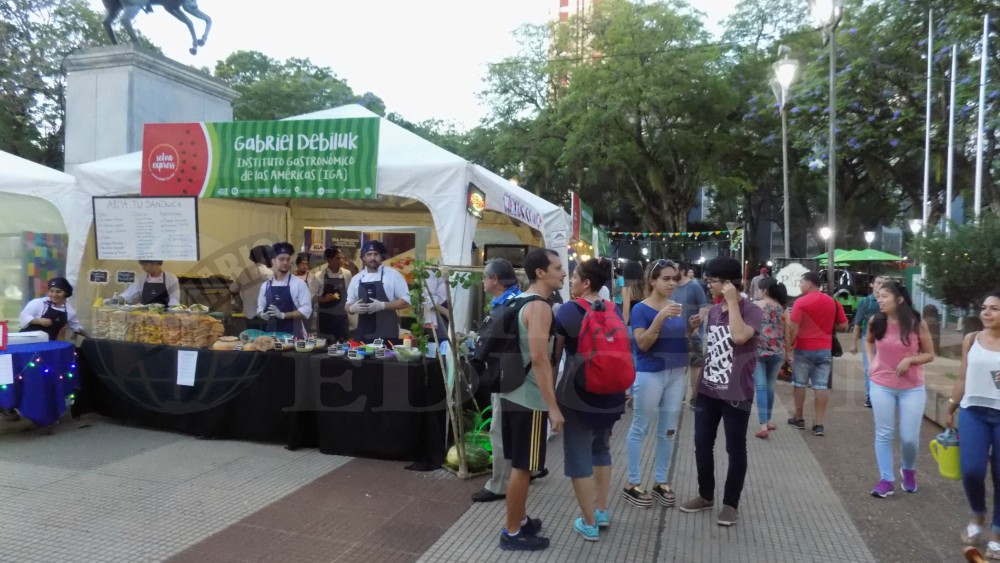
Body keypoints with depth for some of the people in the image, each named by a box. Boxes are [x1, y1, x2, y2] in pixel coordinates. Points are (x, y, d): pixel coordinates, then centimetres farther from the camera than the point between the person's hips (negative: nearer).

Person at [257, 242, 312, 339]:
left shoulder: (299, 284, -5)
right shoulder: (265, 285, 8)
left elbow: (306, 310, -10)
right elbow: (260, 309, 17)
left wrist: (283, 315, -18)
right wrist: (263, 315, -6)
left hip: (293, 335, -3)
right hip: (271, 335, 4)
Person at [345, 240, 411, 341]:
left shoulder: (393, 274, -2)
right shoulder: (356, 279, 10)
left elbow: (405, 301, -4)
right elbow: (349, 305, 18)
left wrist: (382, 305, -16)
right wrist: (352, 308, -6)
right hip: (363, 335, 4)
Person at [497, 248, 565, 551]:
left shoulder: (519, 301, 11)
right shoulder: (539, 307, -18)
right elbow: (539, 359, -26)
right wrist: (554, 407, -24)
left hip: (513, 393, 9)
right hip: (530, 398, -9)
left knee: (520, 464, 19)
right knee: (522, 466, 2)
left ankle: (520, 520, 32)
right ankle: (512, 532, 14)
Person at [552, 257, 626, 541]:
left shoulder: (567, 311, -9)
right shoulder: (614, 310, 6)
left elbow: (554, 355, -4)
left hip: (578, 393, -6)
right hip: (611, 393, 6)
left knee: (579, 456, 6)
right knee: (601, 448, 23)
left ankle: (589, 524, 13)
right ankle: (602, 512, 32)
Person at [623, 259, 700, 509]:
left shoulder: (678, 307, 9)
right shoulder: (641, 308, -9)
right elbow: (642, 343, -18)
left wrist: (691, 327, -2)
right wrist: (661, 317, -28)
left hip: (677, 373, 6)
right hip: (649, 375, -6)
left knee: (668, 430, 11)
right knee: (641, 428, 2)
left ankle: (660, 482, 23)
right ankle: (633, 484, 12)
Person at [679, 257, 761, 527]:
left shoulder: (751, 310, -12)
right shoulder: (713, 311, 8)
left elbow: (740, 336, -31)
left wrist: (732, 301, -23)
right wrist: (697, 382, 16)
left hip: (736, 393, -6)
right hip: (708, 390, 7)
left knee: (735, 448, 6)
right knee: (702, 444, 12)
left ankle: (731, 503, 21)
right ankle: (706, 495, 29)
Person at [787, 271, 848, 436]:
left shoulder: (801, 302, -12)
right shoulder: (833, 302, 3)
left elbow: (793, 329, -16)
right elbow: (844, 325, 8)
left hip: (803, 349, -3)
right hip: (825, 349, 4)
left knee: (800, 384, 10)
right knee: (821, 386, 4)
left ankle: (799, 419, 21)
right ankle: (819, 424, 3)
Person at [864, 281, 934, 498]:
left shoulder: (917, 324, -11)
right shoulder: (876, 321, -5)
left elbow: (930, 355, -2)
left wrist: (910, 359, -19)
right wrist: (872, 362, 4)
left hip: (912, 389, -1)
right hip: (881, 386, 1)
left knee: (910, 437, 4)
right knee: (884, 434, 5)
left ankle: (908, 470, 34)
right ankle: (886, 479, 15)